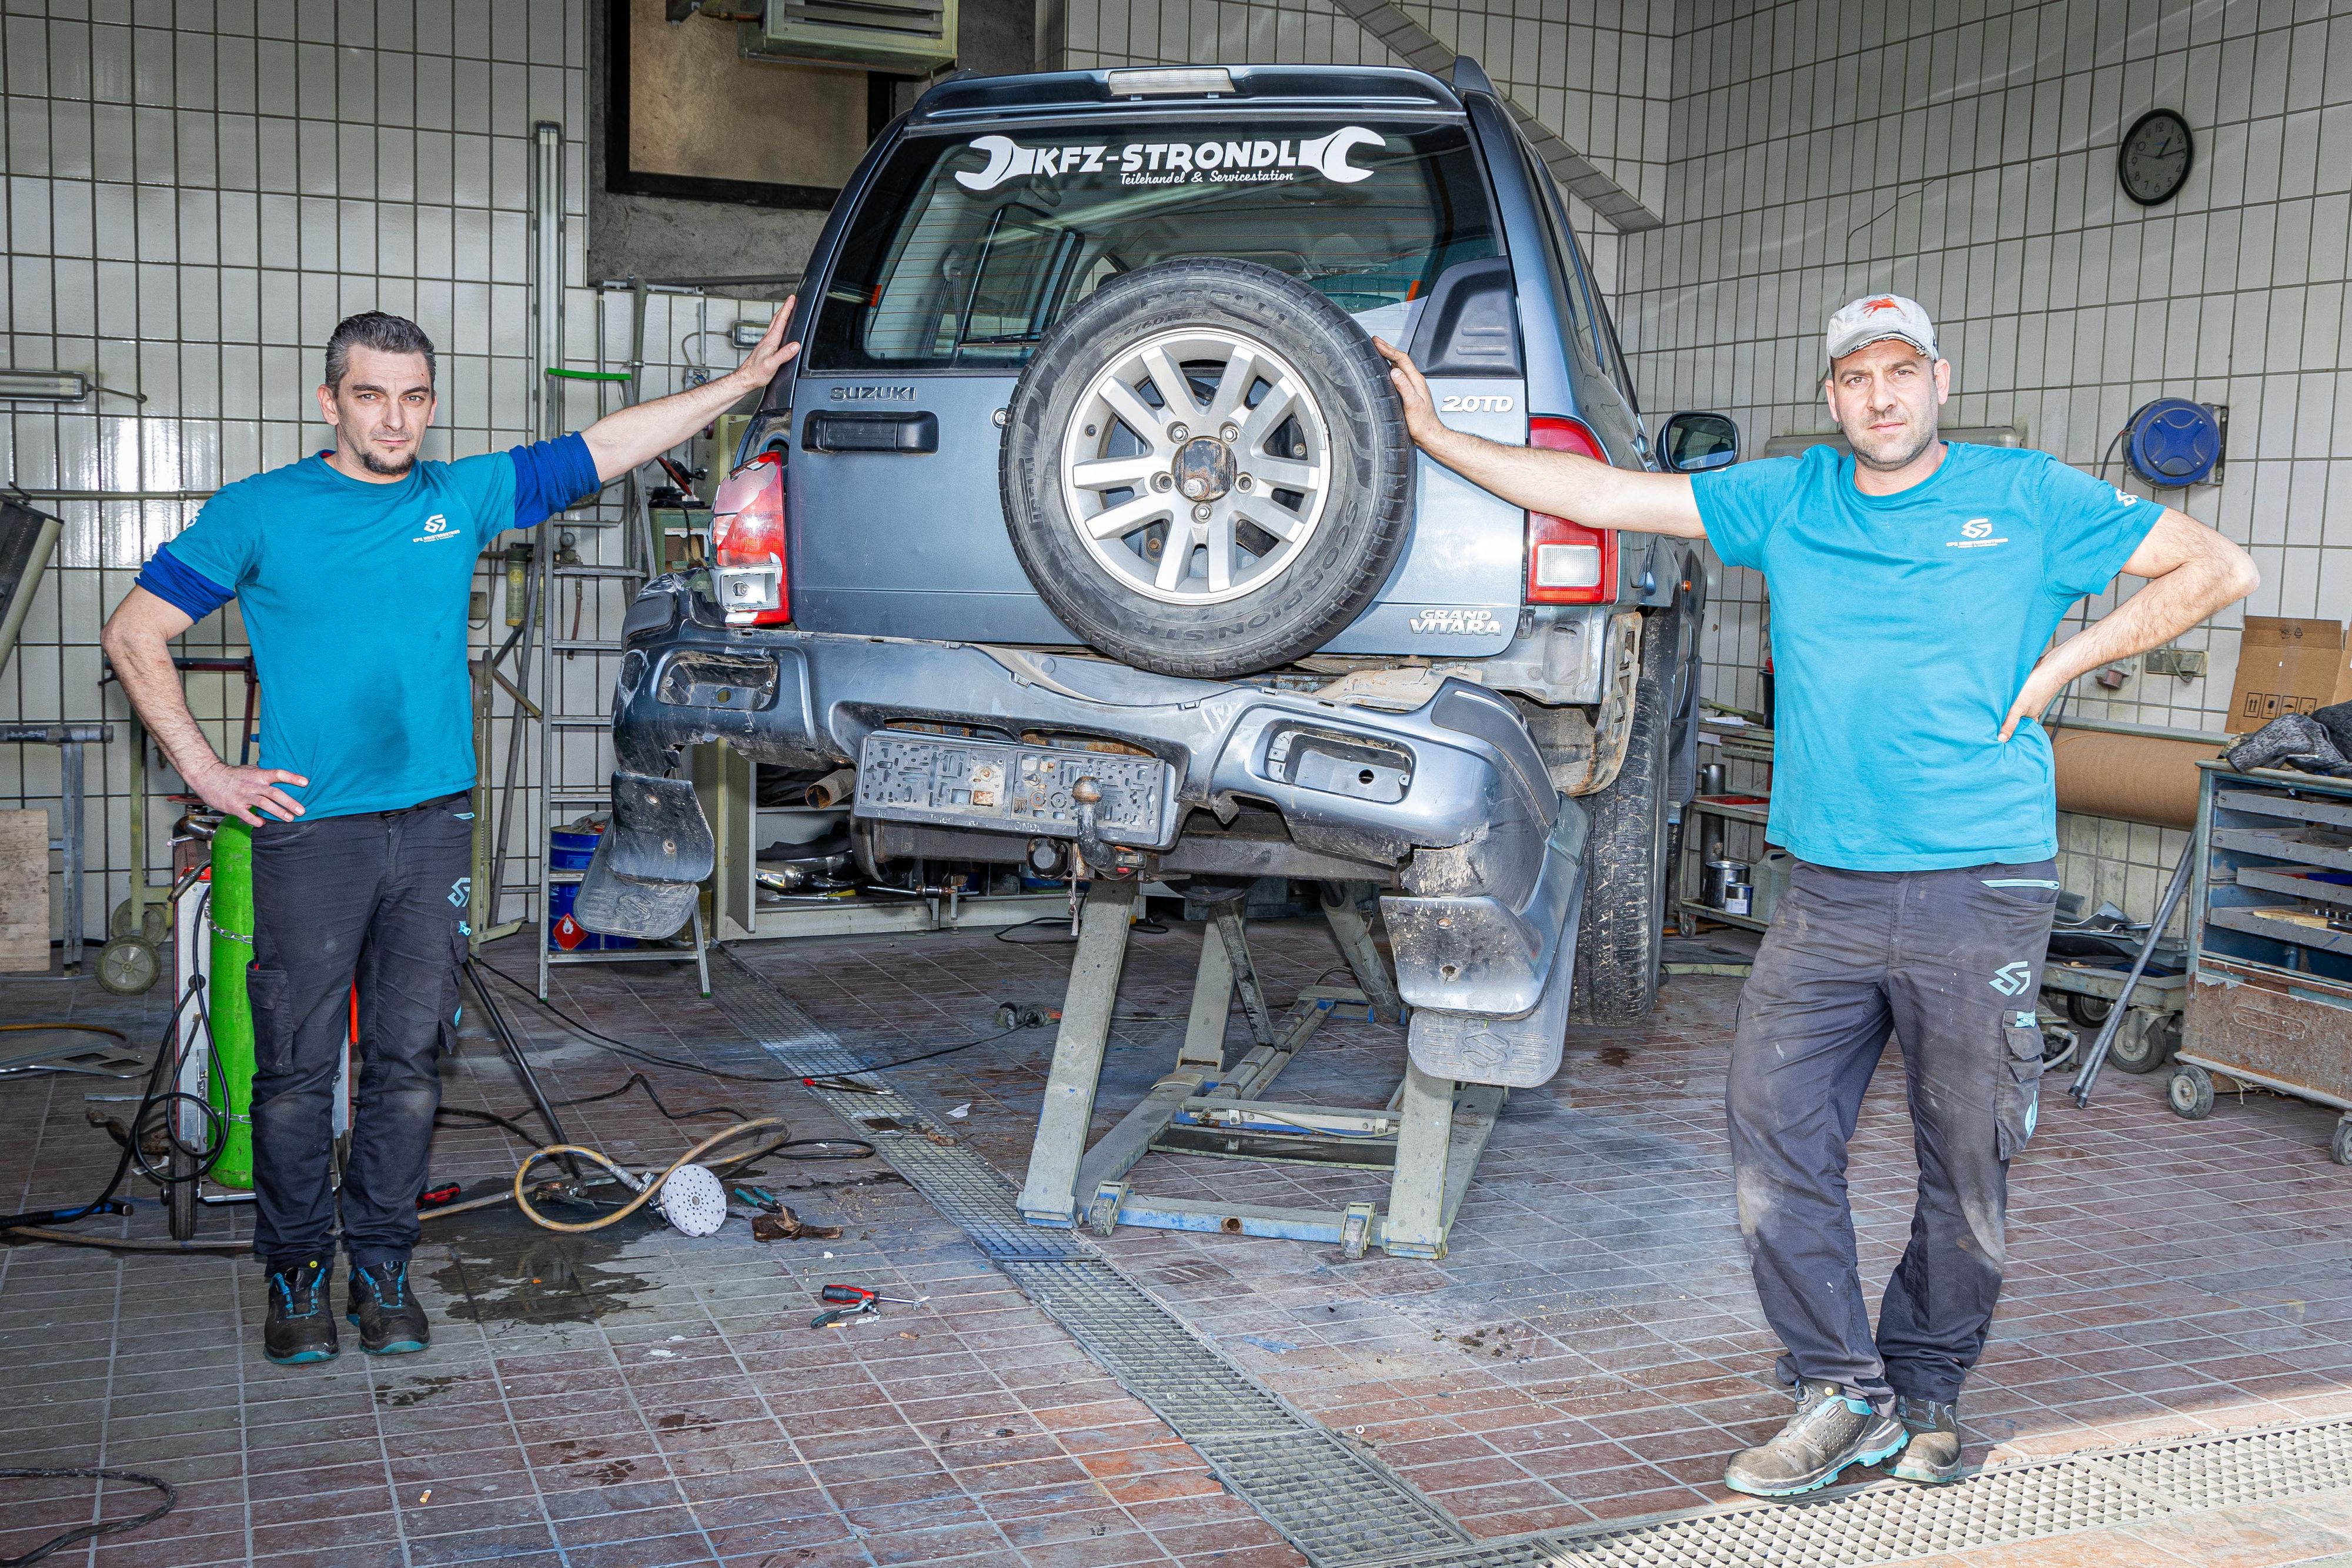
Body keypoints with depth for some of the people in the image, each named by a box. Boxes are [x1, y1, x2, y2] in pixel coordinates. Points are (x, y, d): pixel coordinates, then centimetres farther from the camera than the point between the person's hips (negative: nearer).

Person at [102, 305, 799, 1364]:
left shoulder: (464, 497, 9)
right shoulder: (259, 512, 1)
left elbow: (612, 445, 8)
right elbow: (134, 635, 3)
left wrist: (747, 378, 5)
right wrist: (205, 771, -4)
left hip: (432, 827, 3)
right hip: (307, 829, -2)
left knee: (410, 1064, 7)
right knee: (296, 1068, 3)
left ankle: (383, 1269, 19)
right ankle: (296, 1276, 17)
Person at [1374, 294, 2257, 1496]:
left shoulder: (2027, 497, 4)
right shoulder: (1785, 501, 10)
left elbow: (2217, 569, 8)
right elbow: (1599, 496, 7)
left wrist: (2064, 660, -1)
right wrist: (1433, 436, 3)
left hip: (1982, 890, -2)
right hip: (1826, 890, 2)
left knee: (1966, 1166, 6)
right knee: (1774, 1128, -6)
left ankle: (1926, 1389, 25)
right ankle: (1840, 1394, 6)